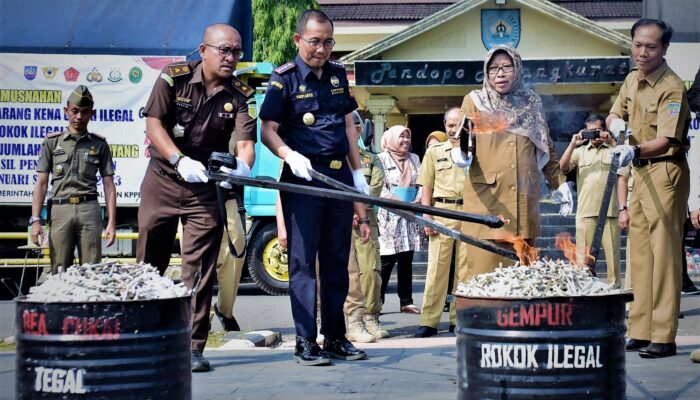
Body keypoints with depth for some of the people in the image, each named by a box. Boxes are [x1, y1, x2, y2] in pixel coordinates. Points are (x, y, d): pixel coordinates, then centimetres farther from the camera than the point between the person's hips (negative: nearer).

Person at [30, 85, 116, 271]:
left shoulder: (99, 144, 11)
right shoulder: (52, 142, 9)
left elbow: (109, 185, 9)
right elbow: (41, 183, 6)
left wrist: (112, 222, 0)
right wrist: (35, 219, -4)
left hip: (89, 209, 0)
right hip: (60, 210, 0)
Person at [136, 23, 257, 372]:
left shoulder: (240, 96, -6)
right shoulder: (174, 77, -8)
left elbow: (246, 142, -17)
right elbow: (154, 123, -12)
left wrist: (242, 164, -40)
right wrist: (181, 161, -25)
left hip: (205, 189, 0)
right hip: (162, 181, 0)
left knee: (199, 269, -5)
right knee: (148, 263, 8)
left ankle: (193, 348, -2)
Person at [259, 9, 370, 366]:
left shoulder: (338, 74, 13)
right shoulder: (284, 78, -4)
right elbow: (268, 131, -8)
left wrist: (357, 171, 14)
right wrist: (290, 156, -26)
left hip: (339, 175, 6)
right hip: (303, 176, -5)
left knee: (337, 260, 10)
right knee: (303, 260, -3)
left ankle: (335, 337, 18)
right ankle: (305, 341, 1)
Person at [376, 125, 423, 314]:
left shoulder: (414, 159, 17)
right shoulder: (381, 159, 0)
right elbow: (380, 187, -9)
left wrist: (417, 202, -9)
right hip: (390, 215, -5)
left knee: (406, 259, 5)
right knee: (387, 260, -8)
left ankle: (406, 301, 7)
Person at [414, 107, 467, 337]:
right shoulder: (435, 151, 11)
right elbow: (426, 187, 9)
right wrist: (426, 217, -1)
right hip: (442, 212, 0)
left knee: (465, 267, 3)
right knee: (437, 266, -3)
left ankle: (459, 319, 12)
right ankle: (429, 321, -2)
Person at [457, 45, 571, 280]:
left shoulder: (531, 104, 16)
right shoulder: (474, 101, 8)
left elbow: (547, 150, 24)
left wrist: (560, 183, 18)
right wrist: (461, 154, -22)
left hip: (524, 202, 3)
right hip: (486, 201, -3)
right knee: (483, 271, -10)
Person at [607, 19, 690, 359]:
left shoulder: (672, 88, -17)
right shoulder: (632, 80, 8)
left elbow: (665, 141, -25)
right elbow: (613, 115, 22)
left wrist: (636, 150, -43)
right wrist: (616, 124, -1)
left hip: (665, 171, -8)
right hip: (640, 172, 9)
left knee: (664, 252, -9)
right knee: (639, 252, 10)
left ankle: (663, 337, -8)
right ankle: (640, 331, 17)